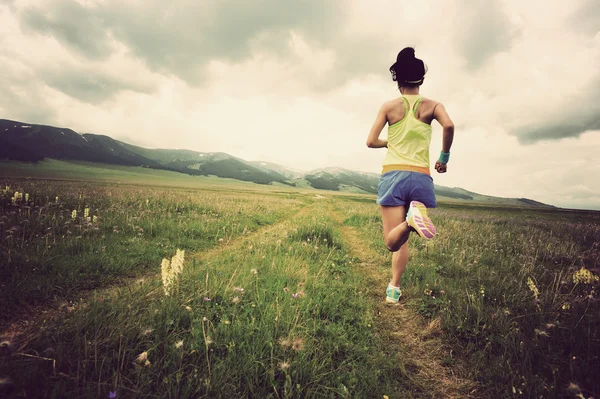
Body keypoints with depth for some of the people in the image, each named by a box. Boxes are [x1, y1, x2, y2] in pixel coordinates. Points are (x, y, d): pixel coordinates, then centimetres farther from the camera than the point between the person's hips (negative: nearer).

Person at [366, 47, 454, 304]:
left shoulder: (389, 106, 9)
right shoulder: (432, 105, 9)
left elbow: (371, 141, 3)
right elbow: (449, 125, -11)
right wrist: (444, 157, 4)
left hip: (392, 175, -1)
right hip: (421, 177, 1)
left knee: (392, 242, -4)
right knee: (401, 240, 15)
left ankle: (411, 220, -36)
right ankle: (394, 288, 12)